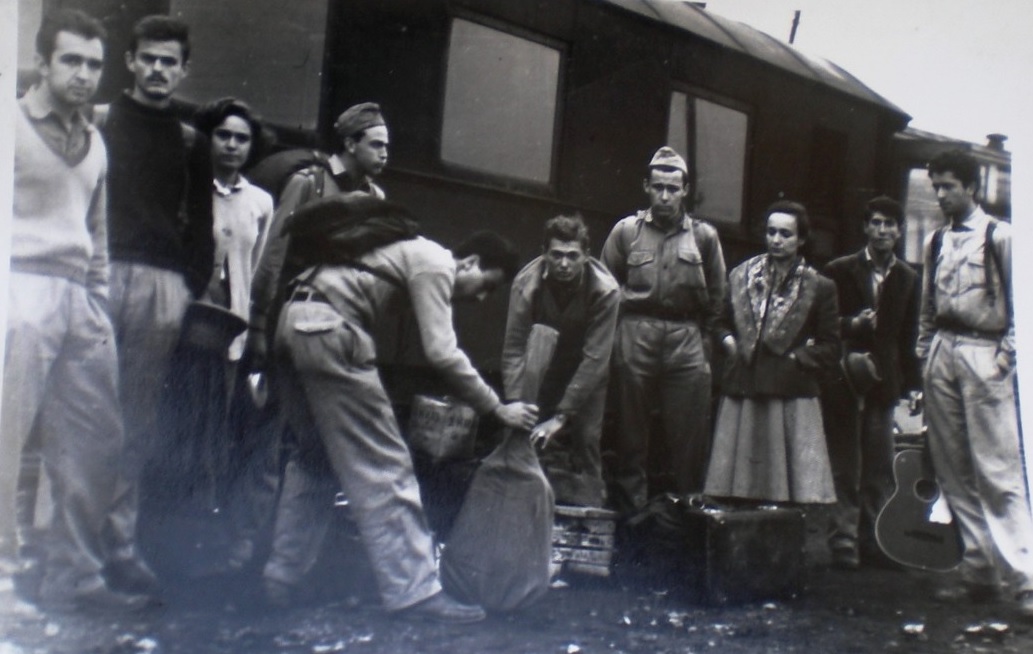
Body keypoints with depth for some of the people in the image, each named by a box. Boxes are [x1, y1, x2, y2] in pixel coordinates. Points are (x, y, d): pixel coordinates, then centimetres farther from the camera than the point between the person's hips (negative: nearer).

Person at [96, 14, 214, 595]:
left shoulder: (192, 143, 17)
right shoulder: (99, 122, 11)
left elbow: (200, 224, 16)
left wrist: (194, 283, 4)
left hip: (163, 285, 2)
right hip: (99, 273, -2)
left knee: (141, 417, 1)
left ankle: (122, 538, 4)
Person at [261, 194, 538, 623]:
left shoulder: (418, 255, 25)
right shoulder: (435, 263, -4)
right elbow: (441, 352, -12)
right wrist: (497, 409, -7)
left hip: (297, 324, 10)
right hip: (329, 330, -10)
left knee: (313, 458, 17)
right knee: (382, 465, -8)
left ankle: (281, 579, 22)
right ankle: (412, 590, -6)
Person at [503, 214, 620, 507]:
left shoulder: (605, 290, -31)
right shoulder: (526, 283, -27)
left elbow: (595, 359, -29)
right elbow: (514, 349, -26)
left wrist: (561, 417, -33)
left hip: (587, 366, -1)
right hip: (544, 361, 1)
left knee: (585, 439, -11)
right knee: (541, 440, -8)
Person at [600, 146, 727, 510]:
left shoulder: (704, 236, 7)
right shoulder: (626, 230, 5)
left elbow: (715, 298, 12)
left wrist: (703, 341, 8)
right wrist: (618, 334, 5)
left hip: (686, 339, 1)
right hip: (635, 337, 0)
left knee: (690, 431, 0)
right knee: (632, 426, 5)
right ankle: (633, 504, 16)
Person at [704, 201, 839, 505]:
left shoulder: (819, 287, 4)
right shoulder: (740, 275, 13)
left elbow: (831, 346, 4)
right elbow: (723, 322, 24)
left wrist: (795, 359, -6)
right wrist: (729, 341, 5)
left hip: (792, 397, -3)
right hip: (742, 393, 3)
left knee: (804, 496, -7)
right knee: (739, 494, 5)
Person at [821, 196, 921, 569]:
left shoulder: (908, 278, 10)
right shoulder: (840, 271, 1)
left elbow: (909, 335, 9)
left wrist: (913, 383, 4)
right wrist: (851, 325, -16)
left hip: (883, 381, 3)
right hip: (842, 380, -3)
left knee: (879, 466, 5)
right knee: (844, 465, 1)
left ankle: (872, 538, 15)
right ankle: (843, 541, 6)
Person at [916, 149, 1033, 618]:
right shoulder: (935, 243, 16)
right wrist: (925, 355, 11)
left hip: (982, 355, -6)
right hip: (941, 355, 6)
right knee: (954, 472, 6)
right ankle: (980, 571, 13)